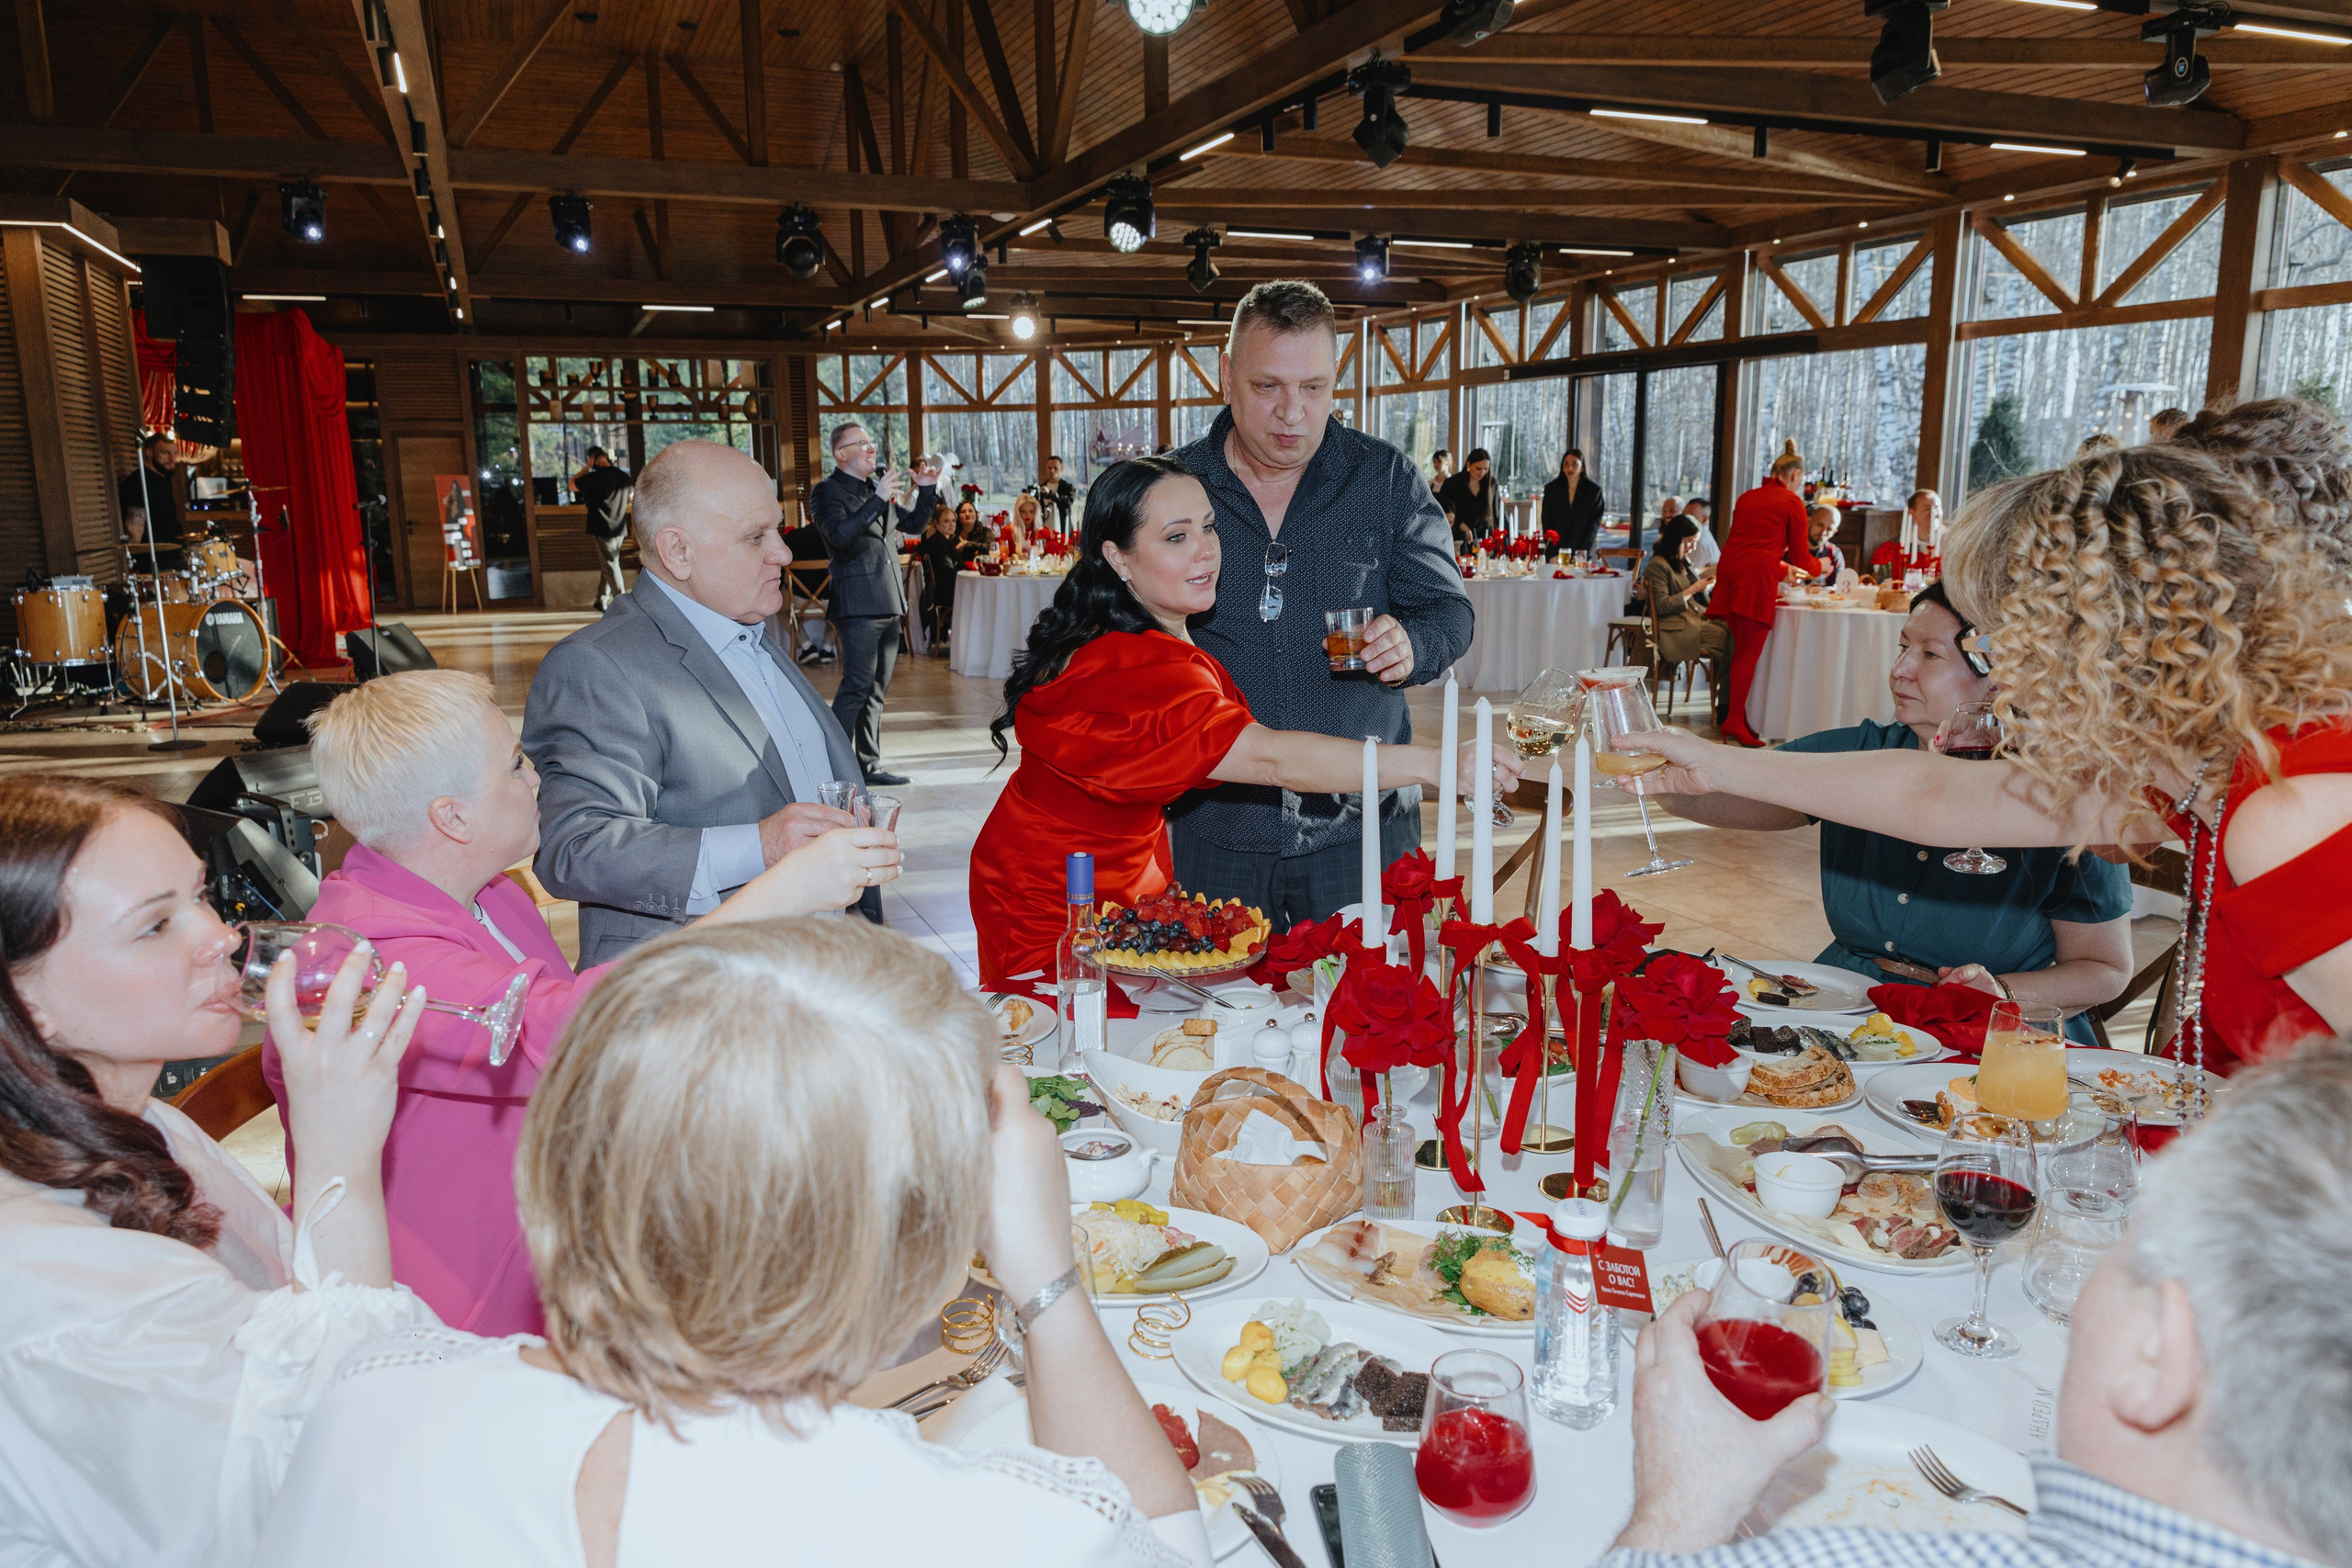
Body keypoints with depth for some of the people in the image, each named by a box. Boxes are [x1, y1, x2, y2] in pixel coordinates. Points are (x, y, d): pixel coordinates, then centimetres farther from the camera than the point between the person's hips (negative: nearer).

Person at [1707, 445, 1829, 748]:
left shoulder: (1746, 498, 23)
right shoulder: (1792, 503, 5)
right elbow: (1800, 557, 8)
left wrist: (1781, 570, 45)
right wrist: (1820, 567, 31)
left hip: (1729, 572, 7)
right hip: (1757, 577, -6)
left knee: (1741, 650, 13)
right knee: (1749, 652, -5)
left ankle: (1735, 716, 13)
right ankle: (1735, 721, -7)